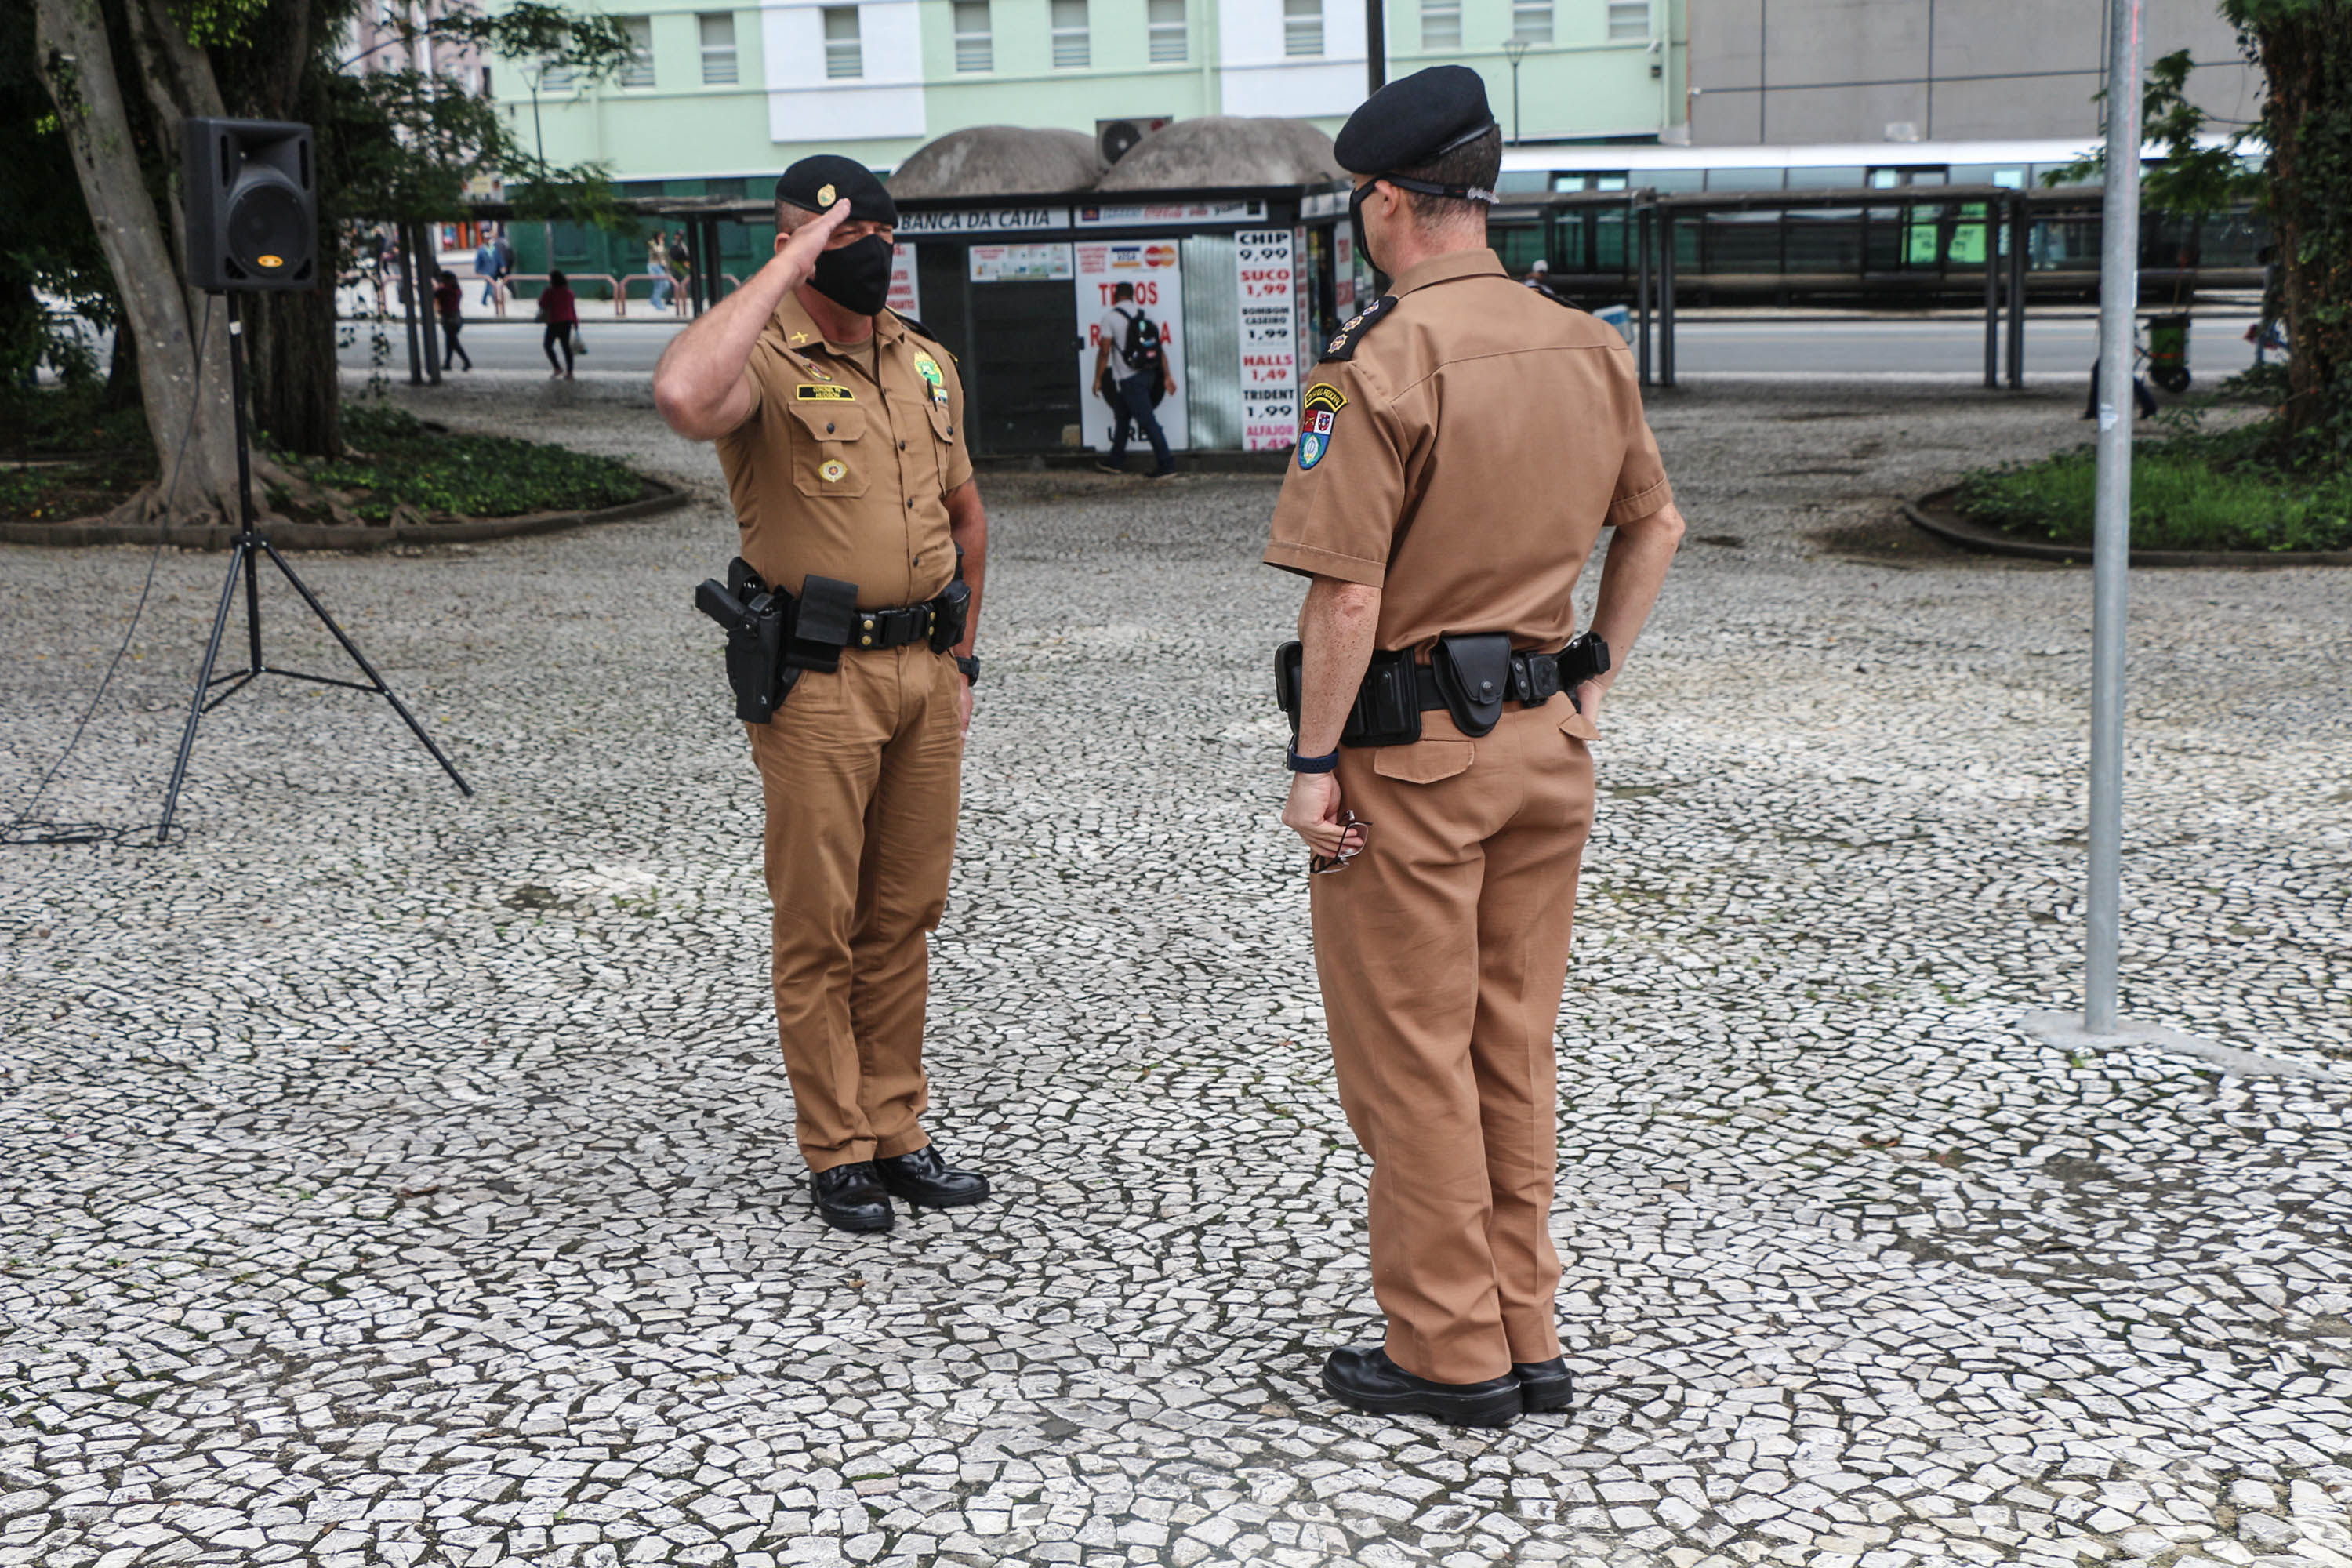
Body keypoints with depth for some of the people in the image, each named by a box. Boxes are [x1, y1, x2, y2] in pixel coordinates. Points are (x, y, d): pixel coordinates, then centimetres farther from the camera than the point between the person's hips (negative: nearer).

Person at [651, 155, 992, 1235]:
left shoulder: (927, 361, 13)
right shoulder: (769, 361, -9)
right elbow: (683, 396, -35)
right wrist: (785, 269, -25)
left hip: (924, 670, 6)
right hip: (817, 680, -6)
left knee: (905, 915, 12)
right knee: (819, 925, 3)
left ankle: (897, 1131, 23)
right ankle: (837, 1152, 14)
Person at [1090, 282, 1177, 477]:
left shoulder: (1110, 317, -8)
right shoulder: (1145, 315, 9)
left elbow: (1104, 351, -10)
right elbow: (1160, 348, 6)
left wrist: (1098, 379, -2)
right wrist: (1167, 376, 7)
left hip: (1129, 379, -7)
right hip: (1149, 374, 7)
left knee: (1147, 421, -7)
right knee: (1123, 416, 20)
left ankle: (1166, 464, -9)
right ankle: (1116, 461, 28)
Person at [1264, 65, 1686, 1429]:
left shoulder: (1380, 364, -17)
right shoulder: (1590, 348, 6)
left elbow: (1348, 596, -19)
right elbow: (1657, 525, 17)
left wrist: (1315, 764, -12)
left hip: (1412, 751, -7)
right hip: (1547, 746, 7)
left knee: (1412, 1061, 5)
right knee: (1516, 1048, 16)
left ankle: (1451, 1356, 15)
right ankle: (1527, 1340, 26)